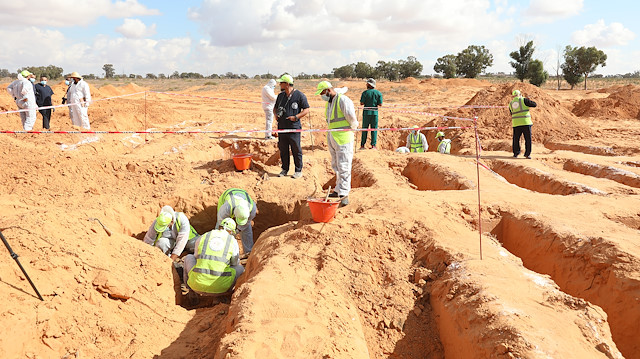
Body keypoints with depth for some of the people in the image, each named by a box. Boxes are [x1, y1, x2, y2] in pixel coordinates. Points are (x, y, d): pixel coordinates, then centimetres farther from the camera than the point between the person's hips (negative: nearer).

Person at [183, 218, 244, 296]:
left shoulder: (202, 237, 11)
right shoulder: (233, 241, 6)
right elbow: (235, 263, 22)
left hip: (198, 284, 2)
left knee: (189, 257, 31)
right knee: (240, 268, 26)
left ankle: (192, 293, 33)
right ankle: (221, 295, 21)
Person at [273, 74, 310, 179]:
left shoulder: (299, 95, -5)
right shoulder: (280, 95, 13)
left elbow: (306, 110, -4)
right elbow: (275, 107, 26)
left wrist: (296, 117, -17)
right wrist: (276, 114, 4)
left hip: (294, 128, -6)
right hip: (281, 127, 6)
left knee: (296, 150, 0)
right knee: (283, 149, 10)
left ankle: (298, 171, 11)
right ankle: (285, 169, 23)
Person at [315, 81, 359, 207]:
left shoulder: (342, 100, -13)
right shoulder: (329, 103, 15)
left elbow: (352, 117, -14)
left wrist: (352, 127, 2)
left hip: (343, 138, -9)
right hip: (332, 138, 9)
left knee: (343, 167, -8)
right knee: (336, 166, 16)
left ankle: (344, 194, -6)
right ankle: (338, 190, 27)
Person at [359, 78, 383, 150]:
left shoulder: (365, 93, -6)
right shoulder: (378, 93, 1)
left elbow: (361, 103, -9)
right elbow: (380, 104, -3)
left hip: (366, 112, -1)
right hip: (375, 112, 1)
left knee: (364, 128, 6)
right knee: (374, 129, 6)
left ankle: (362, 145, 7)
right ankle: (373, 145, 3)